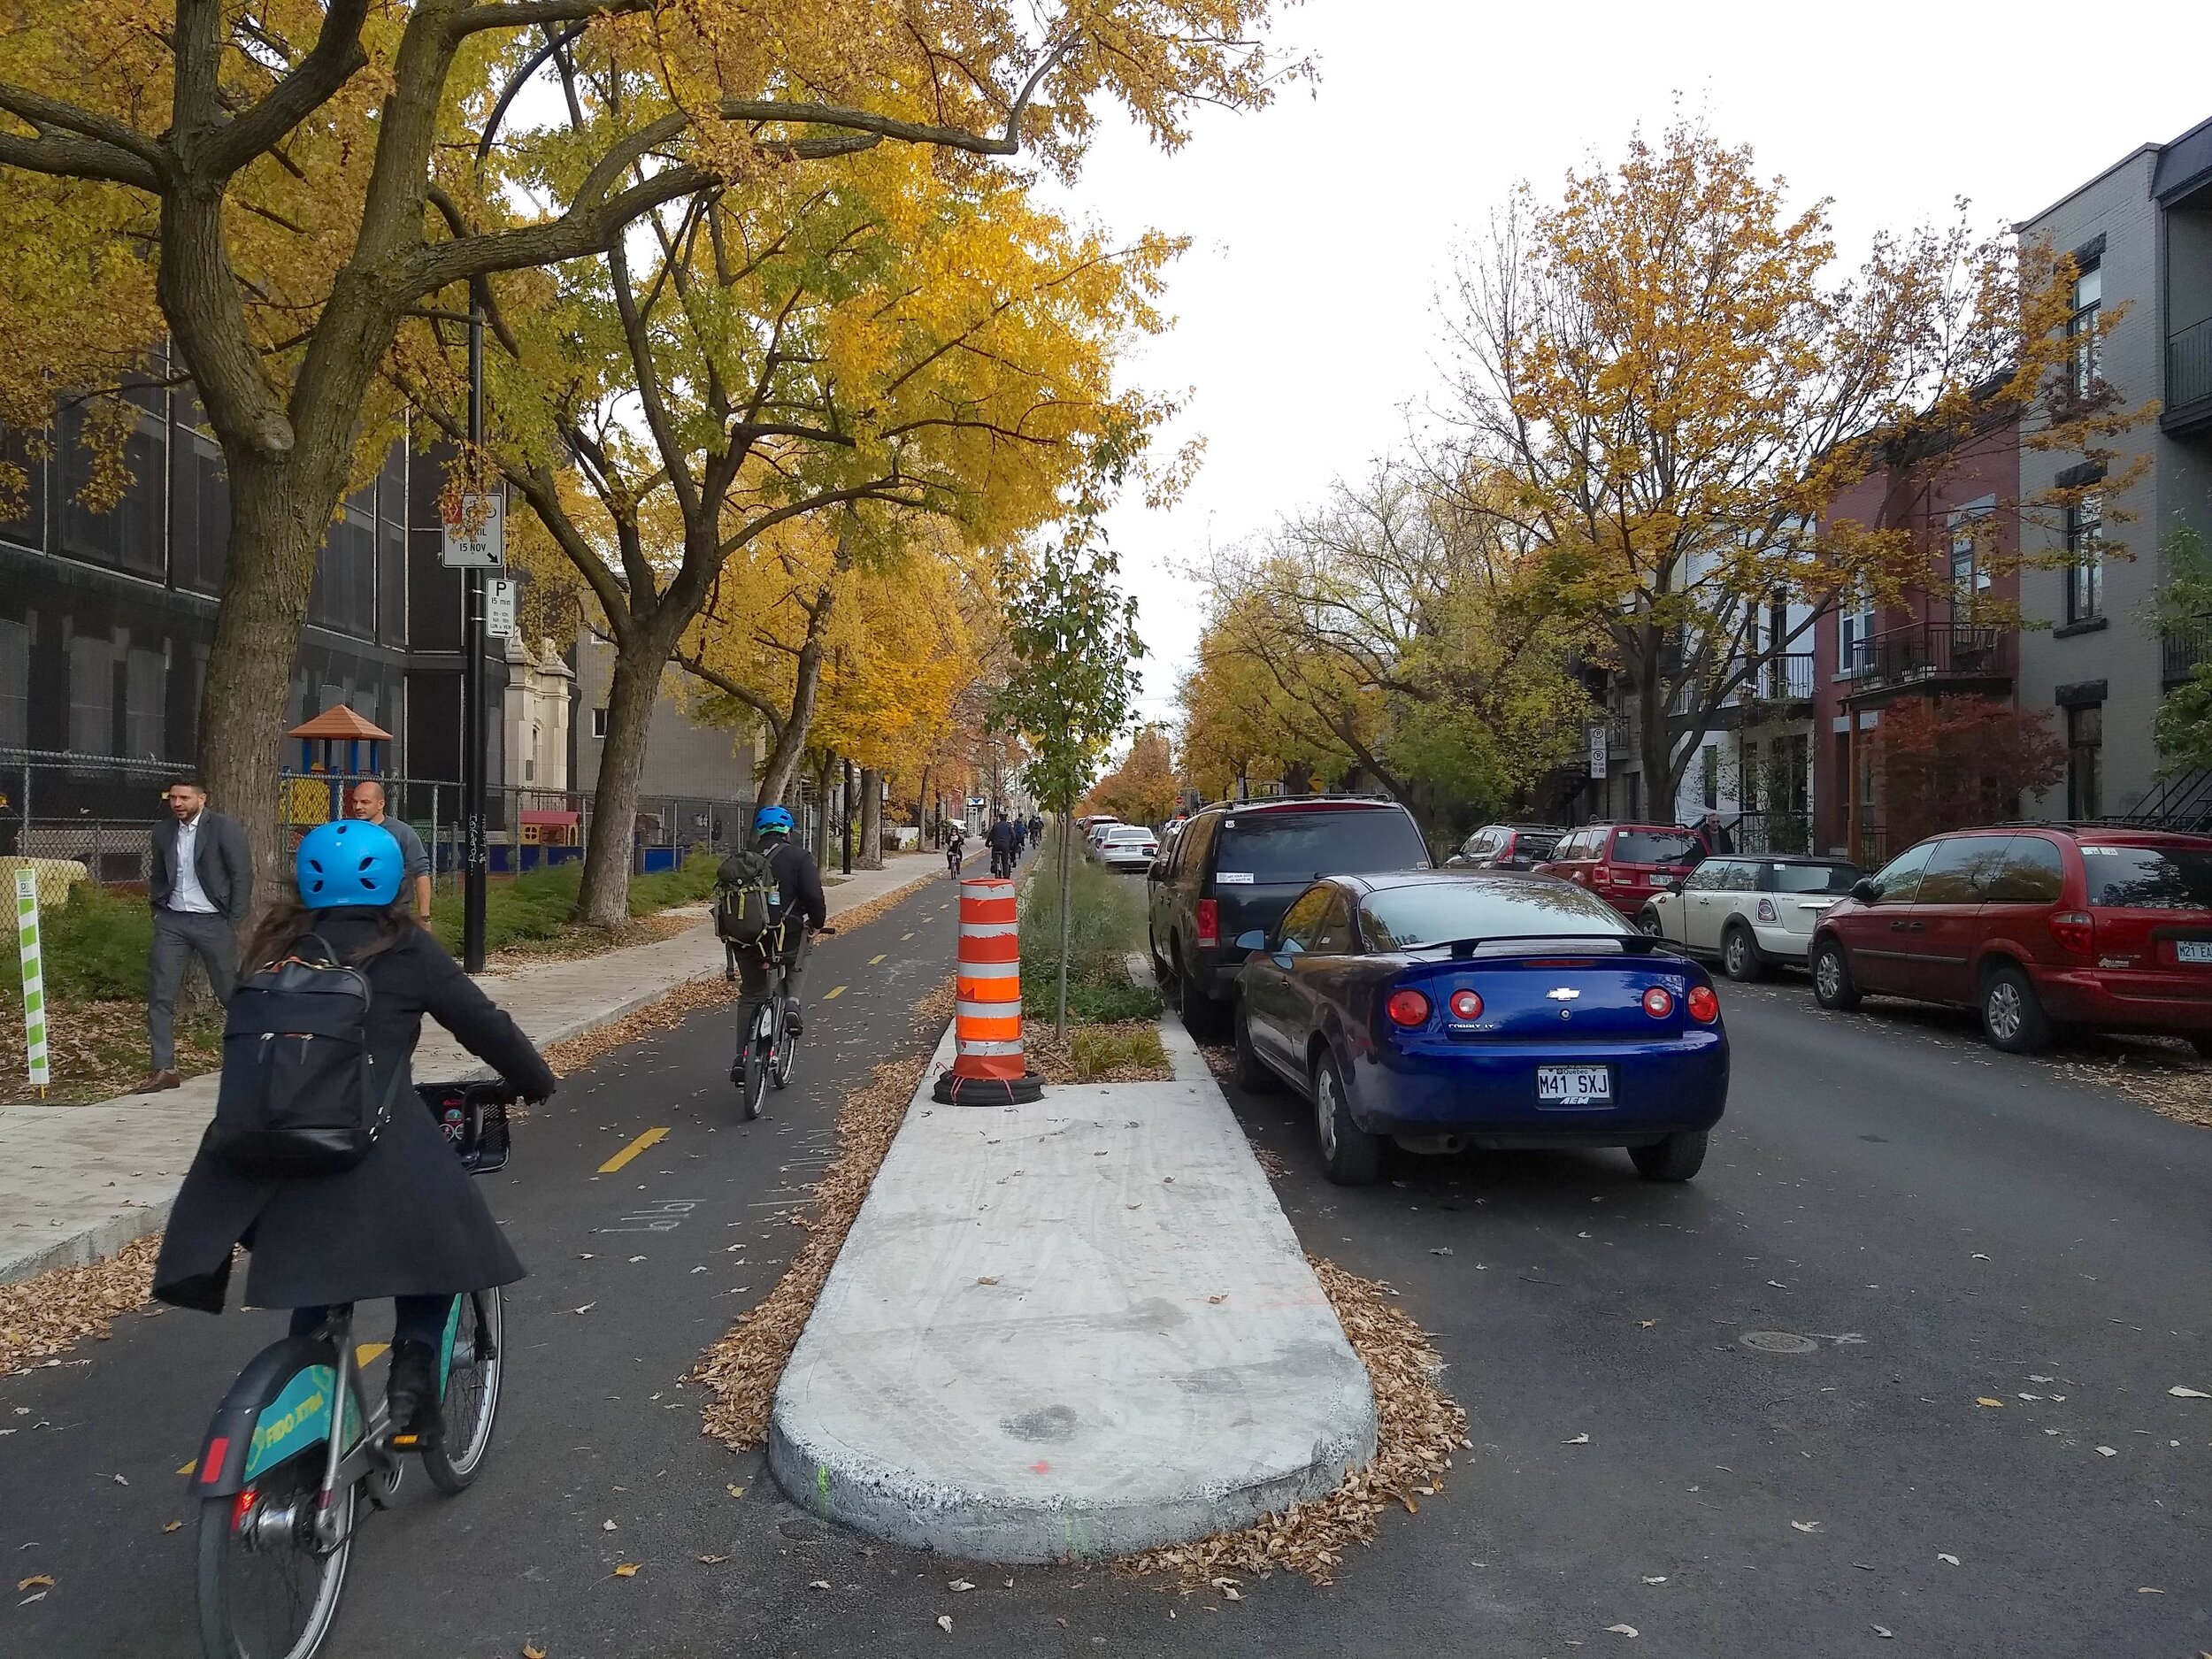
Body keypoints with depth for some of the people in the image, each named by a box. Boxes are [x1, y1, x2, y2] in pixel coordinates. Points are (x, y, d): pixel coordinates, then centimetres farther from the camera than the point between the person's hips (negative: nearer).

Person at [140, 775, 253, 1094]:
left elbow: (242, 876, -7)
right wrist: (157, 909, 8)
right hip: (172, 921, 5)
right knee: (159, 995, -1)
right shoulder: (163, 831, 9)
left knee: (232, 994, 3)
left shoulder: (226, 828, -7)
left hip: (212, 922, -4)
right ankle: (163, 1068, 4)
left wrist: (234, 923, -9)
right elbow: (159, 875, 20)